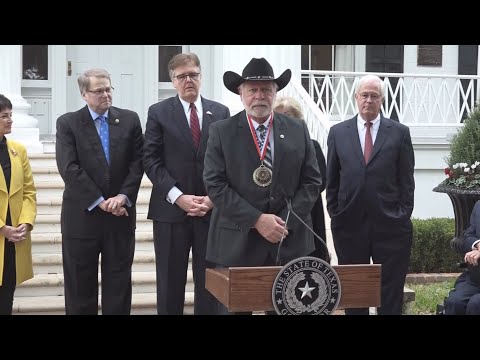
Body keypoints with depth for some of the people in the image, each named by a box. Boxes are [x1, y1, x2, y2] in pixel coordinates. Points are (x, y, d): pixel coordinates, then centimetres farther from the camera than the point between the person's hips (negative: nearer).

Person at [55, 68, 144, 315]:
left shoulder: (129, 120, 5)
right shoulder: (68, 123, -1)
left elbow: (137, 162, 2)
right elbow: (69, 168, -10)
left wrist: (123, 196, -13)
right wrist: (100, 201, -15)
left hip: (120, 214, 2)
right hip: (82, 215, -1)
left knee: (119, 283, 7)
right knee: (80, 285, 6)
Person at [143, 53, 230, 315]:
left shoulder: (221, 112, 8)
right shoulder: (158, 112, 3)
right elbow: (151, 160, -4)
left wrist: (213, 197, -7)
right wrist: (178, 197, -13)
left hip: (212, 211, 2)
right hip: (170, 211, -1)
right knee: (170, 282, 6)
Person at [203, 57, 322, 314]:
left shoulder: (298, 131, 8)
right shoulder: (221, 132, 1)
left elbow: (312, 181, 5)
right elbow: (215, 185, -6)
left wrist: (286, 222, -8)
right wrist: (256, 220, -14)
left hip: (290, 242, 2)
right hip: (236, 243, -2)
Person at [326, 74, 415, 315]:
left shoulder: (400, 132, 3)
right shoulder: (338, 132, 6)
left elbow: (406, 180, 4)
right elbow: (331, 179, 9)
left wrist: (403, 213, -2)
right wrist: (334, 212, 3)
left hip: (390, 224, -1)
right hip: (350, 223, 1)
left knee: (391, 291, 4)